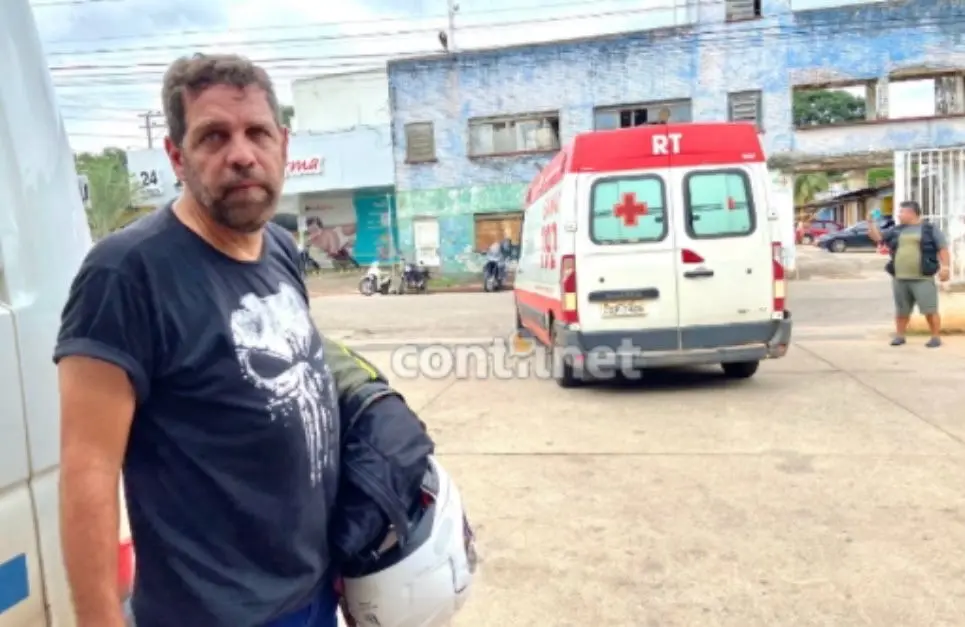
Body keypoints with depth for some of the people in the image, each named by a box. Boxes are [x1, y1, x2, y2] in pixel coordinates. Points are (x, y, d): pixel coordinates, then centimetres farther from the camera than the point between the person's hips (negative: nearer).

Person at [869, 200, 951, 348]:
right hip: (899, 278, 4)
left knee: (930, 309, -4)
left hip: (923, 278, -4)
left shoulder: (930, 229, 3)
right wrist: (872, 223, 2)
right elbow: (878, 237, 15)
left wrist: (944, 267, -8)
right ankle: (899, 336, 20)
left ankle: (936, 337, 5)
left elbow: (942, 248, 0)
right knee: (901, 310, 11)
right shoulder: (896, 230, 14)